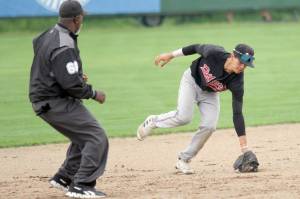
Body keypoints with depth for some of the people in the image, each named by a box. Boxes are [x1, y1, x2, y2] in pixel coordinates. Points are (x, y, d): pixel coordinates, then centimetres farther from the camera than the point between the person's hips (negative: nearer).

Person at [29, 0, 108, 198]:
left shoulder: (48, 35, 7)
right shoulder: (64, 46, -23)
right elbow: (71, 84, -26)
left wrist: (77, 76, 19)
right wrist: (94, 93, -11)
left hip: (44, 98, 10)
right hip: (56, 103, -10)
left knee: (84, 136, 22)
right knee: (97, 137, -10)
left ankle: (64, 178, 26)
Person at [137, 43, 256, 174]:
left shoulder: (237, 82, -29)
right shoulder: (214, 53, -35)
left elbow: (237, 114, -28)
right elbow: (197, 47, -13)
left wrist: (244, 148, -32)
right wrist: (171, 55, -2)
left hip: (210, 93, 2)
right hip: (191, 81, -2)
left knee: (209, 126, -16)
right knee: (184, 117, -22)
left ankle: (184, 160, 3)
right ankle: (153, 121, 9)